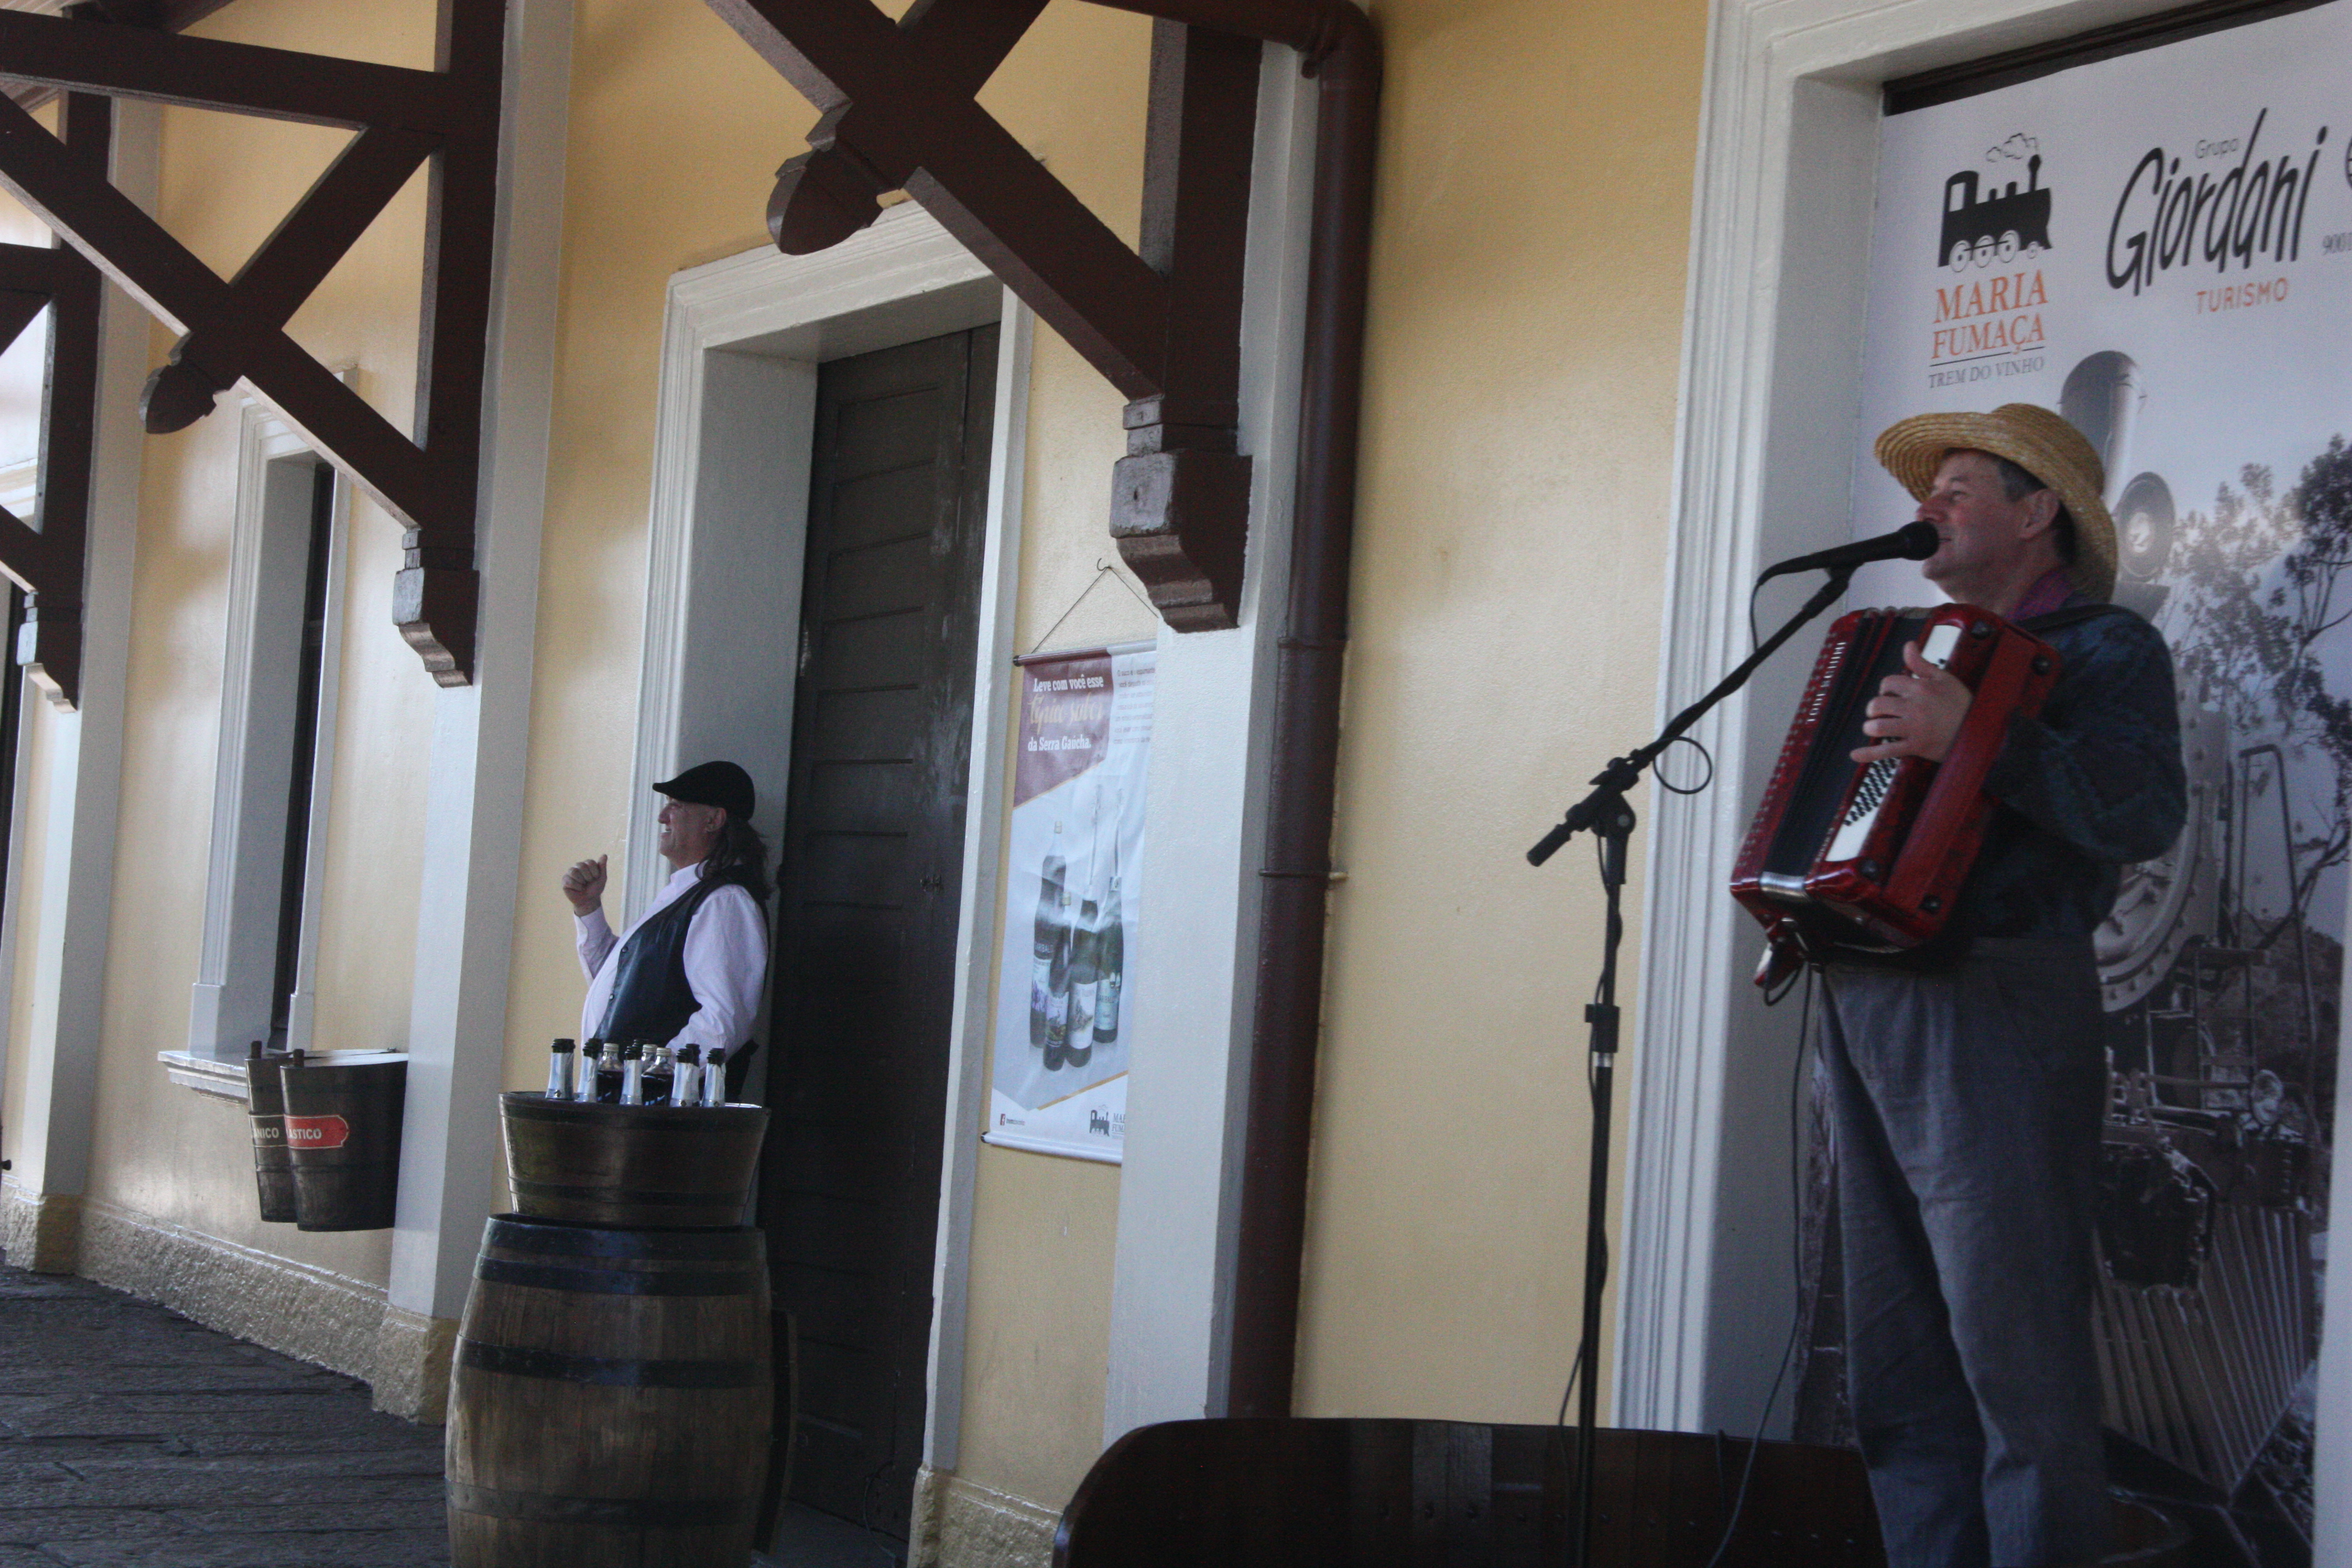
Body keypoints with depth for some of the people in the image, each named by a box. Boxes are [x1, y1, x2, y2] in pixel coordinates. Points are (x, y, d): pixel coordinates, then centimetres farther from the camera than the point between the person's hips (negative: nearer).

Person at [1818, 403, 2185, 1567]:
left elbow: (2147, 812, -17)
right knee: (1900, 1349, 7)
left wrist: (1975, 738, -24)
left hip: (1995, 1006, -8)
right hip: (1867, 1002, 8)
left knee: (2014, 1341, -9)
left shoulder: (2104, 648, 0)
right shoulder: (1919, 646, 22)